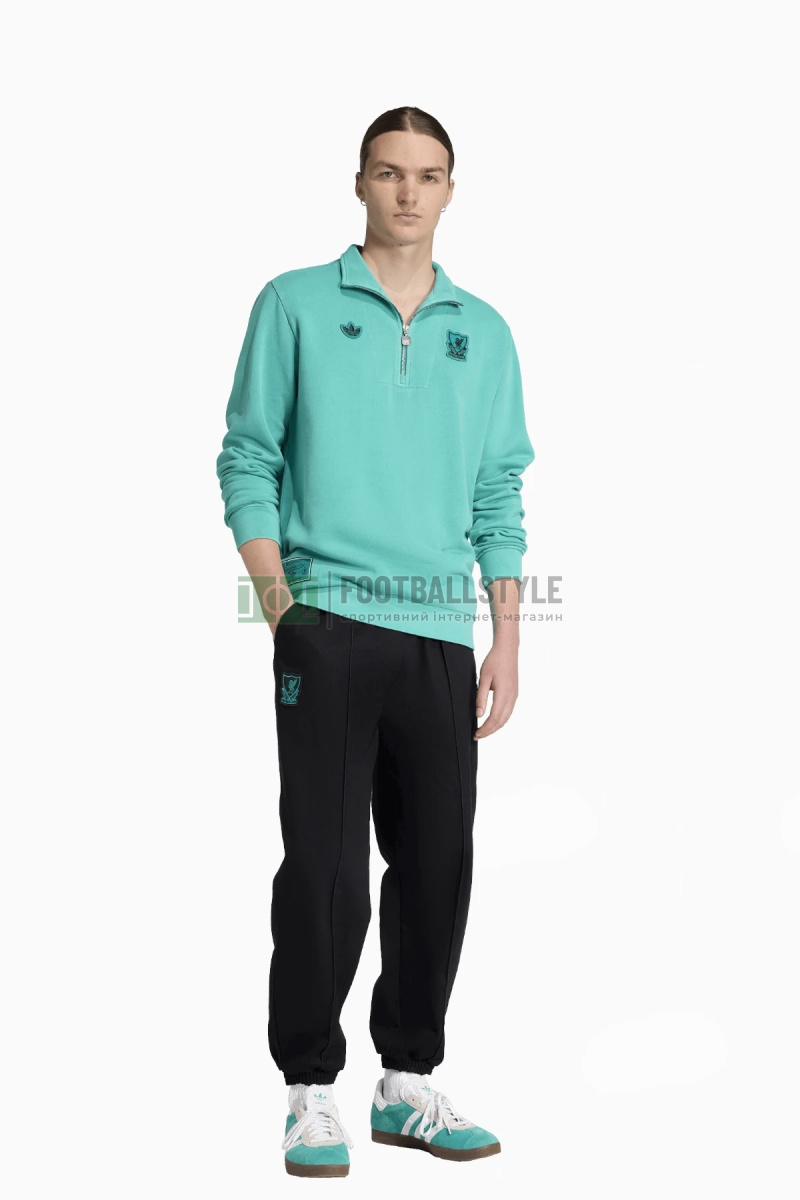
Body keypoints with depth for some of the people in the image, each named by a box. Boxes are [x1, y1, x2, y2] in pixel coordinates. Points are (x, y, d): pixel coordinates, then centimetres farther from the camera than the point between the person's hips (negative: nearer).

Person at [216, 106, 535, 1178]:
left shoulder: (483, 332, 14)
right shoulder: (296, 306, 5)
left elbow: (501, 495, 14)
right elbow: (248, 460, 3)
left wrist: (507, 643, 7)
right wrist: (276, 598, -8)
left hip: (442, 630, 4)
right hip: (330, 618, -3)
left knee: (437, 867, 6)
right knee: (326, 867, -5)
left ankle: (410, 1080, 18)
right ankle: (312, 1091, 7)